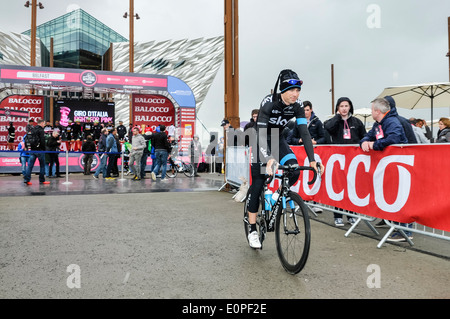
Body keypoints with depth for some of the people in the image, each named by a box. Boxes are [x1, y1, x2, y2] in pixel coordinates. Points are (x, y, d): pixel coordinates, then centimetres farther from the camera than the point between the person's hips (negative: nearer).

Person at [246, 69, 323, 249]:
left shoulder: (297, 106, -15)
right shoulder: (269, 103, -29)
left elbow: (304, 133, -18)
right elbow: (261, 134, -37)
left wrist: (312, 160, -27)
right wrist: (268, 158, -51)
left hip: (278, 139, 4)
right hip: (260, 140, -4)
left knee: (294, 170, -21)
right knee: (258, 182, -11)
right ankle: (252, 230, -1)